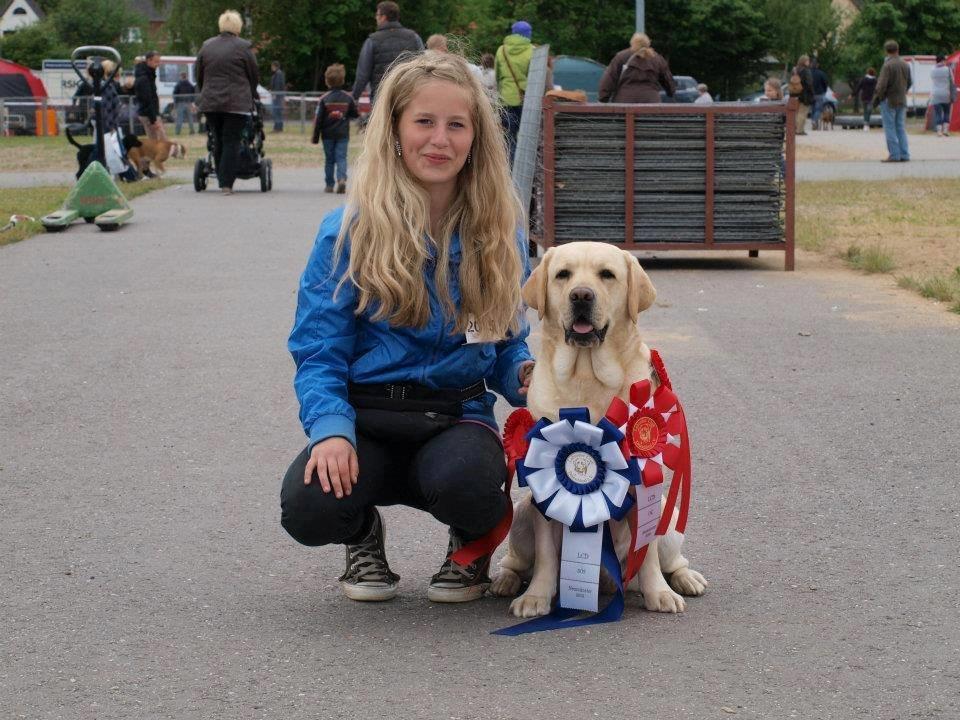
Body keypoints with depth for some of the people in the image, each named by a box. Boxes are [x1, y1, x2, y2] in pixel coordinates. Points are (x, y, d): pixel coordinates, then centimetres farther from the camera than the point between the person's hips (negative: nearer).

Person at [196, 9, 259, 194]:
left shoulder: (207, 46, 9)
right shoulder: (243, 47, -3)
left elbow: (199, 76, 15)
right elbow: (253, 76, 4)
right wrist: (252, 96, 20)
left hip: (210, 102, 4)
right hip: (237, 103, -4)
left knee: (218, 141, 14)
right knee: (231, 142, -2)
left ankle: (222, 180, 16)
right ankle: (226, 184, -6)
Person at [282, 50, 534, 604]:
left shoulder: (499, 234, 5)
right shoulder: (349, 232, -3)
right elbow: (318, 353, -4)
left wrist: (525, 374, -10)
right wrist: (331, 429, -22)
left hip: (458, 418, 1)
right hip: (367, 418, 0)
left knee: (462, 481, -37)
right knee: (309, 508, -33)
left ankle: (474, 541, 4)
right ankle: (365, 533, 8)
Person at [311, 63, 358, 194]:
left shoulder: (324, 99, -8)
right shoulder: (348, 98, -1)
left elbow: (318, 119, -7)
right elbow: (355, 114, 8)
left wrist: (315, 137, -1)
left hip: (328, 135, -1)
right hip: (343, 134, 1)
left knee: (329, 160, 9)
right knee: (341, 157, 1)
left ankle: (329, 185, 12)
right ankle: (342, 178, -23)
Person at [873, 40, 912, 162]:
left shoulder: (887, 66, -15)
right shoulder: (905, 65, 6)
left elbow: (882, 85, -18)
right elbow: (909, 82, 14)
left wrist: (876, 98, -7)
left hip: (889, 101, -7)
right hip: (902, 101, 7)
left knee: (890, 128, -2)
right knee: (901, 128, 11)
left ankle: (894, 155, -5)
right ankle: (904, 155, 9)